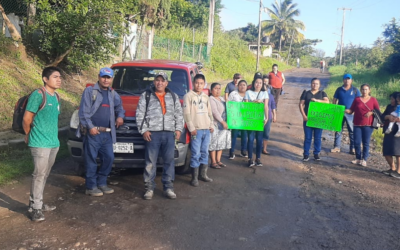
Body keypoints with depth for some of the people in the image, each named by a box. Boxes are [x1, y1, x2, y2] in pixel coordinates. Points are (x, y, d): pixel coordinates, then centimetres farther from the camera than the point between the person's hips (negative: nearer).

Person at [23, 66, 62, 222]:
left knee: (45, 175, 15)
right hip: (40, 143, -8)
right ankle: (35, 208, 8)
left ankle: (38, 203, 27)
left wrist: (53, 136, 14)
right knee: (39, 175, -2)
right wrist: (29, 135, 4)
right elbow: (26, 119, -11)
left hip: (54, 142, 8)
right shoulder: (38, 95, -14)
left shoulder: (56, 97, 11)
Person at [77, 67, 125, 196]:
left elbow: (119, 107, 32)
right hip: (92, 132, -6)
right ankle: (91, 187, 9)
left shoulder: (113, 94, 17)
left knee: (109, 158, 8)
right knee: (91, 160, -1)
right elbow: (84, 112, -8)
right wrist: (90, 127, -16)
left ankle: (101, 183, 23)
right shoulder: (90, 91, -2)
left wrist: (120, 116, 10)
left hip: (107, 133, 6)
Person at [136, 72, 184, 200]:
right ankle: (149, 188, 7)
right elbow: (140, 114, 3)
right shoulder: (146, 96, 8)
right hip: (152, 133, -2)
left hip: (169, 133, 2)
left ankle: (168, 187, 12)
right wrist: (143, 130, -7)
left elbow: (179, 114, 15)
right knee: (150, 162, -1)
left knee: (169, 161, 4)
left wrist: (178, 129, 4)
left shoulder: (174, 97, 16)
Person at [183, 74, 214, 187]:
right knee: (196, 154, -6)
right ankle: (194, 177, 1)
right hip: (196, 130, -6)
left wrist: (211, 125, 11)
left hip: (207, 129, 6)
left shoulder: (205, 97, 16)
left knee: (205, 152, 11)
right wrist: (191, 128, -12)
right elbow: (186, 114, -8)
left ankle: (203, 174, 21)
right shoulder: (189, 96, -3)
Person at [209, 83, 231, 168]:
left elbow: (226, 110, 22)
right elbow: (215, 112, -20)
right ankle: (213, 162, 1)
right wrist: (222, 122, -24)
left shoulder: (221, 99, 17)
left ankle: (218, 160, 20)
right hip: (215, 125, -9)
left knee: (221, 143, 11)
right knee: (214, 143, -5)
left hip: (223, 125, 9)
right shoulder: (211, 99, -10)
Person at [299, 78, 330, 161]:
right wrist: (304, 116, -11)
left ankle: (316, 154, 16)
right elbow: (301, 104, 1)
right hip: (307, 118, 0)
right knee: (307, 137, 1)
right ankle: (306, 155, 7)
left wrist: (316, 100, -22)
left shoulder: (322, 93, 8)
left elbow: (327, 102, -9)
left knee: (318, 138, 5)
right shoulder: (306, 93, 7)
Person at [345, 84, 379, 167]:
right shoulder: (357, 99, 8)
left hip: (368, 125, -1)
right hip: (357, 124, 2)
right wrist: (347, 111, -15)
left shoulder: (373, 100, 4)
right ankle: (358, 158, 17)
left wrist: (371, 112, -15)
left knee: (366, 143, 2)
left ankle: (364, 160, 11)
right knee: (356, 142, 2)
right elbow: (351, 110, 6)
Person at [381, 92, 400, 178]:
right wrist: (388, 116, -14)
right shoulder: (390, 107, 12)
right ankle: (392, 168, 25)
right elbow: (382, 116, 6)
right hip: (388, 132, 6)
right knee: (386, 152, 8)